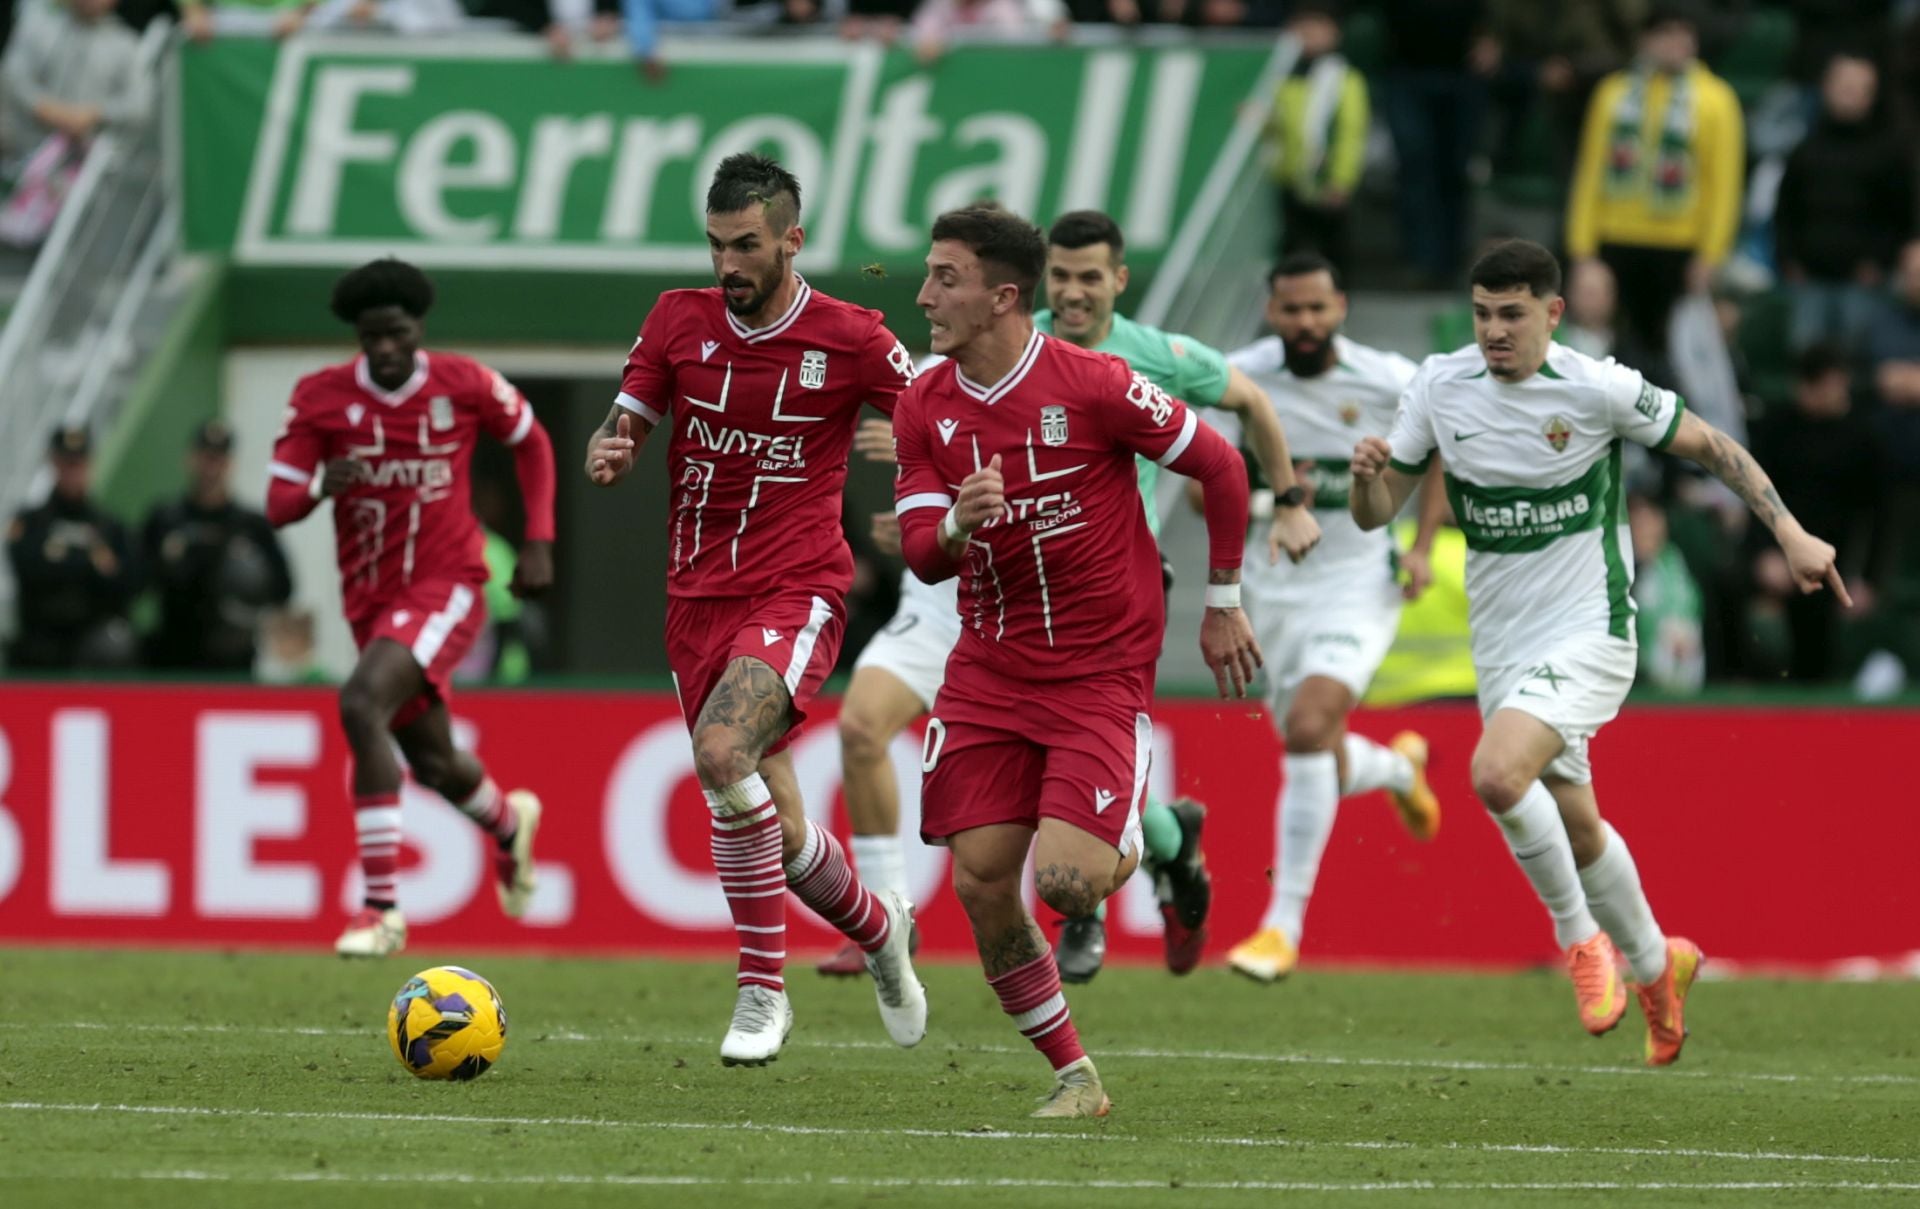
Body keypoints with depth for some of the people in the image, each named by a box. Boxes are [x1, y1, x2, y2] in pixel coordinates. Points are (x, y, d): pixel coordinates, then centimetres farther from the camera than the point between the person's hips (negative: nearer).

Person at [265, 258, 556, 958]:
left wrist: (538, 542, 4)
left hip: (446, 589, -4)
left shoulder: (465, 386, -7)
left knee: (361, 704, -29)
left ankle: (382, 909, -27)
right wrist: (322, 486, -29)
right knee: (433, 762, 16)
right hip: (370, 598, 4)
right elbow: (277, 506, -7)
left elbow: (531, 442, 12)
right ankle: (508, 822, 56)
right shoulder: (321, 398, -5)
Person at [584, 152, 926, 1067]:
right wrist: (609, 452, -15)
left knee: (721, 752, -29)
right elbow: (623, 426, 8)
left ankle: (763, 991, -17)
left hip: (796, 591, -4)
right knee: (778, 831, 4)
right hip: (698, 599, 4)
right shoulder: (681, 321, 4)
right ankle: (879, 929, 36)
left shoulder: (850, 340, -4)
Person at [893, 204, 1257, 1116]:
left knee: (1063, 881, -18)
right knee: (980, 884, -5)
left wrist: (1223, 603, 3)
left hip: (1101, 672, -5)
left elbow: (1220, 466, -3)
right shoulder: (925, 407, 1)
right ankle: (1072, 1076, 11)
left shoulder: (1094, 386, -14)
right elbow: (920, 557, -1)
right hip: (987, 677, 5)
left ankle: (1132, 845, 20)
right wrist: (957, 527, -25)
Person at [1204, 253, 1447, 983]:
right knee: (1320, 765, 10)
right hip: (1273, 588, 3)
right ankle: (1401, 767, 50)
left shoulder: (1389, 382, -10)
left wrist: (1422, 547, 0)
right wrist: (1265, 495, -26)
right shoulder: (1240, 379, -8)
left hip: (1358, 585, -3)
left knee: (1308, 726, -25)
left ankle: (1283, 926, -21)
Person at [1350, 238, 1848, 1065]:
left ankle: (1581, 937, -7)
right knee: (1574, 829, 15)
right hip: (1501, 647, 5)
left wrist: (1790, 534, -4)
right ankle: (1652, 963, 39)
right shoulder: (1440, 387, -2)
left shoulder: (1599, 390, -13)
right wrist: (1368, 473, -20)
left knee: (1497, 775, -28)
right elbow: (1377, 512, 3)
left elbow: (1709, 446, 0)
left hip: (1588, 633, -5)